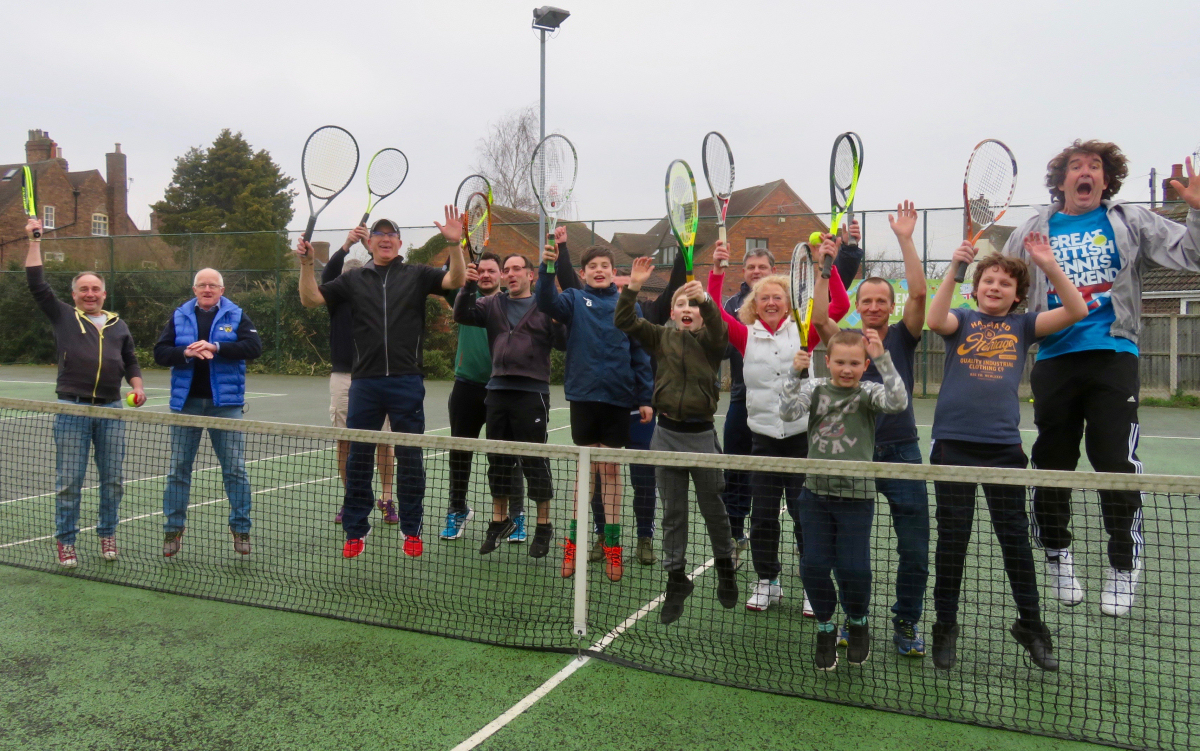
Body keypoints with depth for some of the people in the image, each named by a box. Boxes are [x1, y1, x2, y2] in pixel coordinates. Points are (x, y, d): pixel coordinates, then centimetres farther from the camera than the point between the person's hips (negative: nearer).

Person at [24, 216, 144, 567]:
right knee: (68, 481, 1)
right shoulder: (63, 317, 8)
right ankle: (65, 541, 12)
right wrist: (34, 240, 1)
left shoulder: (118, 325, 16)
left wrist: (137, 387, 4)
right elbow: (37, 283, 1)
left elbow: (130, 362, 21)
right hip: (72, 409, -2)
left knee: (112, 479, 6)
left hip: (111, 410, 3)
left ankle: (107, 535, 20)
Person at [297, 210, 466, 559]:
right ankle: (355, 531, 21)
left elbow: (456, 280, -5)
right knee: (358, 457, 8)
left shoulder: (416, 275, 6)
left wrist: (455, 245, -20)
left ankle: (412, 530, 19)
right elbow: (310, 299, 9)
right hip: (365, 383, 2)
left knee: (410, 458, 5)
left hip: (407, 383, -2)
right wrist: (306, 263, -6)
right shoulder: (353, 279, 11)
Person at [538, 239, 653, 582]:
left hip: (618, 398, 1)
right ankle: (575, 539, 20)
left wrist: (645, 397, 2)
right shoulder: (575, 299, 5)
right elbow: (547, 302, -16)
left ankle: (612, 544, 17)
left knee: (610, 469, 8)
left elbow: (639, 354, 6)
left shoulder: (628, 305, 5)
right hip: (583, 395, 0)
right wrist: (547, 268, -31)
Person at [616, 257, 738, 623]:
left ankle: (725, 565, 35)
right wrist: (633, 288, -19)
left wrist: (704, 299, -41)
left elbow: (718, 327, -23)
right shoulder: (662, 337, 5)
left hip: (701, 434, -2)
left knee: (712, 507, 11)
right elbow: (625, 322, -5)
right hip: (667, 433, 2)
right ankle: (676, 578, 21)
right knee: (672, 512, 9)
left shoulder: (710, 341, -1)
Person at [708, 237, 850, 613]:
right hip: (763, 437, 1)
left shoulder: (802, 332, 4)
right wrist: (717, 269, -11)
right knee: (762, 516, 6)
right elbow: (714, 311, -3)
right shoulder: (747, 336, 6)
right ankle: (767, 582, 23)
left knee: (806, 513, 3)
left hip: (802, 436, -1)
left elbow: (840, 305, -4)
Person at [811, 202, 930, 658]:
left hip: (902, 452, 0)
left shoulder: (903, 336, 4)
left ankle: (906, 623, 20)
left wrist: (905, 238, -15)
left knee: (914, 549, 2)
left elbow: (918, 292, -11)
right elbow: (818, 318, -13)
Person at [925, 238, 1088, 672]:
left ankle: (1030, 625, 25)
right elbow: (935, 320, -16)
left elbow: (1076, 311, -3)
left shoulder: (1022, 326, 9)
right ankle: (946, 625, 19)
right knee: (952, 538, 6)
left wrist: (1049, 265, -12)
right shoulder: (961, 321, 6)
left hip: (1003, 445, 1)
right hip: (953, 443, -1)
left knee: (1015, 538, 9)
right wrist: (954, 268, -23)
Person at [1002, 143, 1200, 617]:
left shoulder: (1132, 223, 11)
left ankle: (1123, 569, 10)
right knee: (1052, 461, 7)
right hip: (1055, 359, 1)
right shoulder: (1035, 231, 13)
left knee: (1116, 462, -6)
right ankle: (1057, 556, 25)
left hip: (1113, 356, -1)